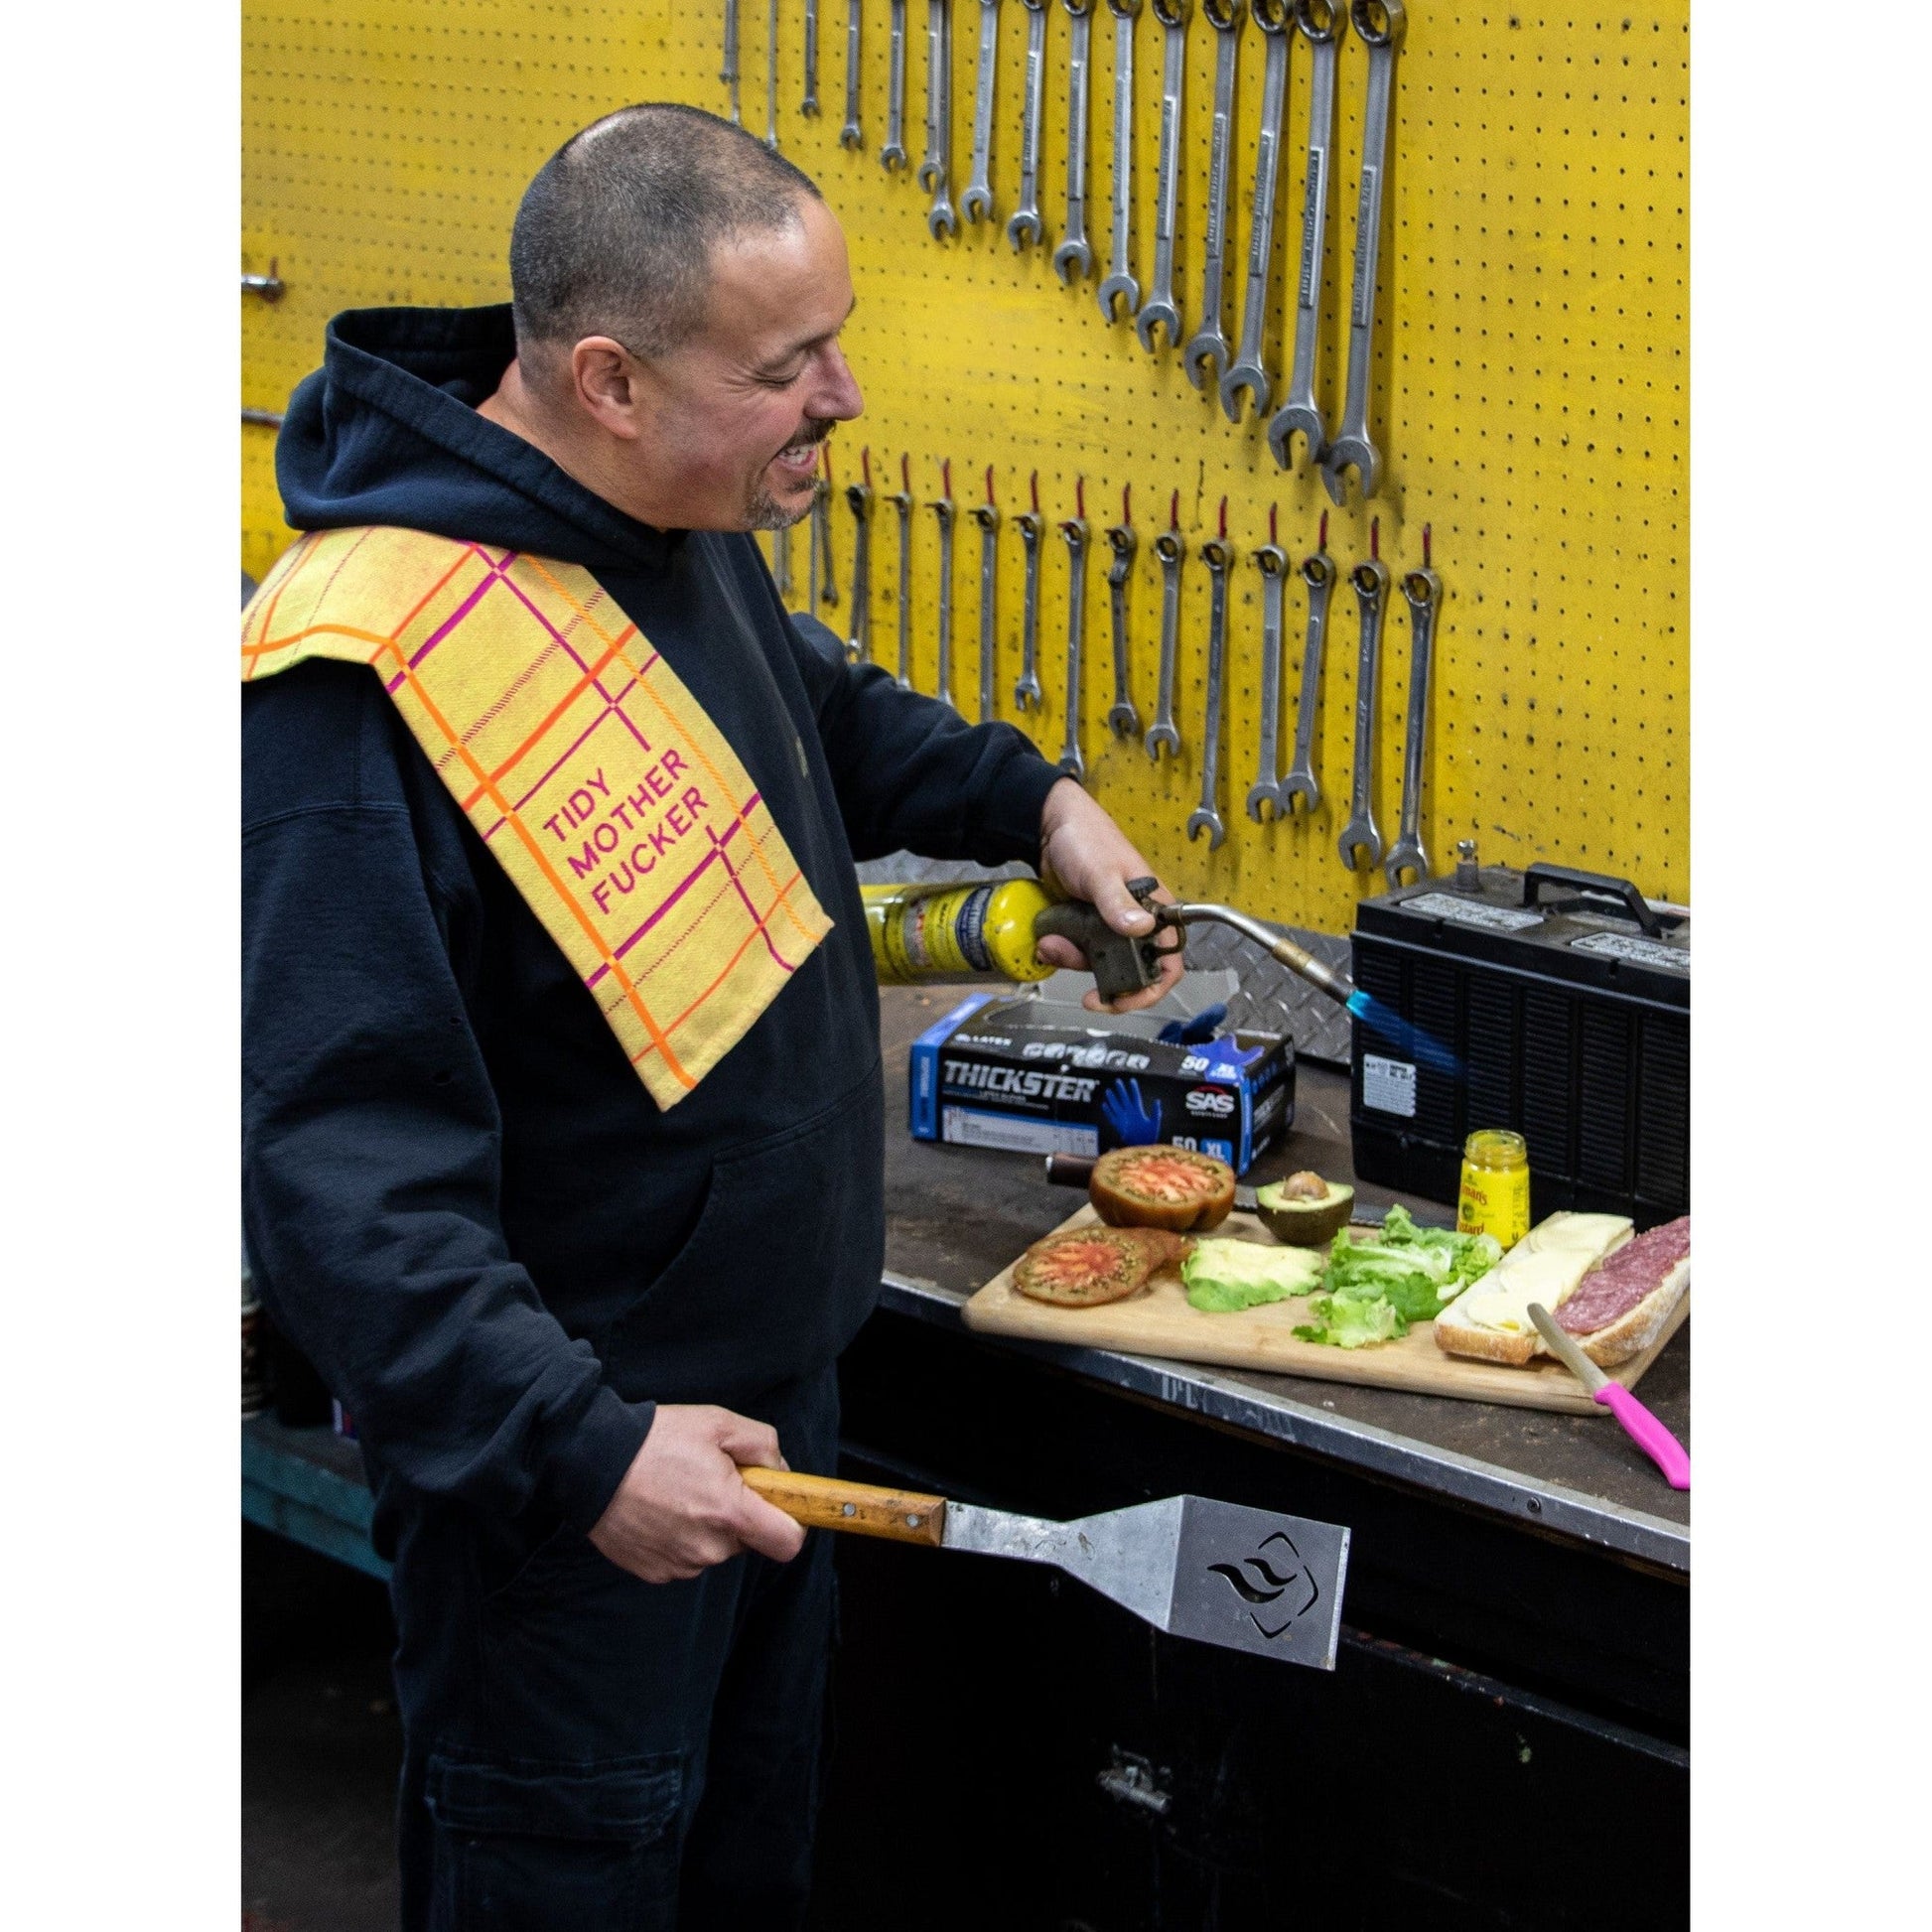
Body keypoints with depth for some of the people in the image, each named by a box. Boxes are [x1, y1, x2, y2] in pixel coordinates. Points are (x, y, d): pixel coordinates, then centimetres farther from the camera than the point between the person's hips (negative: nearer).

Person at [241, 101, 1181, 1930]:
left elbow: (814, 705, 24)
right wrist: (572, 1452, -33)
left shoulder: (690, 523, 0)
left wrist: (1026, 797, 11)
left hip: (773, 1370, 9)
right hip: (569, 1445, -8)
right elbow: (339, 1162, -30)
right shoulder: (367, 672, -30)